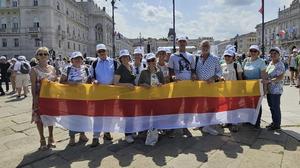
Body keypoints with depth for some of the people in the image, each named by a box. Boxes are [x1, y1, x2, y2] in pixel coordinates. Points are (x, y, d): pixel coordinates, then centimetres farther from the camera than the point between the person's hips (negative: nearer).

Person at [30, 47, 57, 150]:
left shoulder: (52, 68, 5)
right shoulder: (34, 70, -7)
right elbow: (33, 86, -9)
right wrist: (35, 99, -14)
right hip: (40, 97, -3)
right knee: (39, 118, 6)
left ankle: (51, 138, 29)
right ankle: (42, 140, 22)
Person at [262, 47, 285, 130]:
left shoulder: (280, 64, -12)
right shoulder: (270, 63, 12)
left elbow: (281, 77, -19)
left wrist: (269, 81, -26)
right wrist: (264, 80, 8)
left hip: (276, 90, -8)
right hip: (269, 89, 8)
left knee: (275, 107, 1)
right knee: (272, 107, 15)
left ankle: (277, 124, 13)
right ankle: (274, 122, 28)